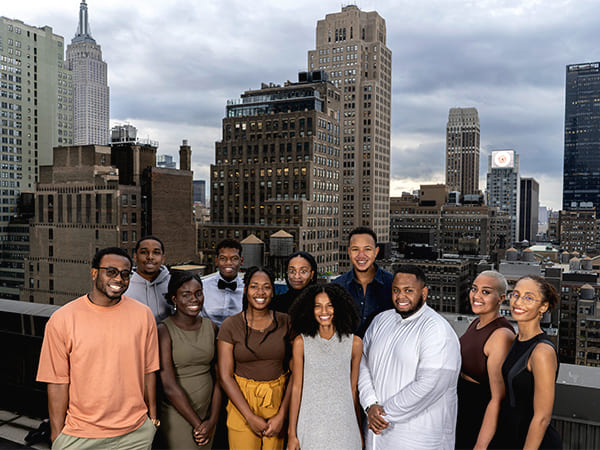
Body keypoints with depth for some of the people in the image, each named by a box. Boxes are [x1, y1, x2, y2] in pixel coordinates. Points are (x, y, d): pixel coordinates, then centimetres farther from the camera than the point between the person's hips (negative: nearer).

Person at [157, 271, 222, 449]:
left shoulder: (211, 327, 3)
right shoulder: (164, 330, -12)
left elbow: (218, 376, 3)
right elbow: (169, 386, -16)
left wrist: (213, 420, -5)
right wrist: (197, 424, -12)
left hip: (208, 411, 4)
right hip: (177, 416, -4)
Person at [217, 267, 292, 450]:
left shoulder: (285, 322, 0)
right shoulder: (230, 325, -4)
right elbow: (225, 376, -6)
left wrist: (282, 415, -9)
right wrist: (251, 417, -11)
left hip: (279, 400, 1)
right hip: (241, 401, -1)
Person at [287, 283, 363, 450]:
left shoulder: (354, 343, -2)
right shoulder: (301, 342, -4)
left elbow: (353, 389, 4)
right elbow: (296, 388, -2)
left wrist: (360, 433, 7)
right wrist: (292, 433, -1)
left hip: (343, 425, 1)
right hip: (311, 425, 0)